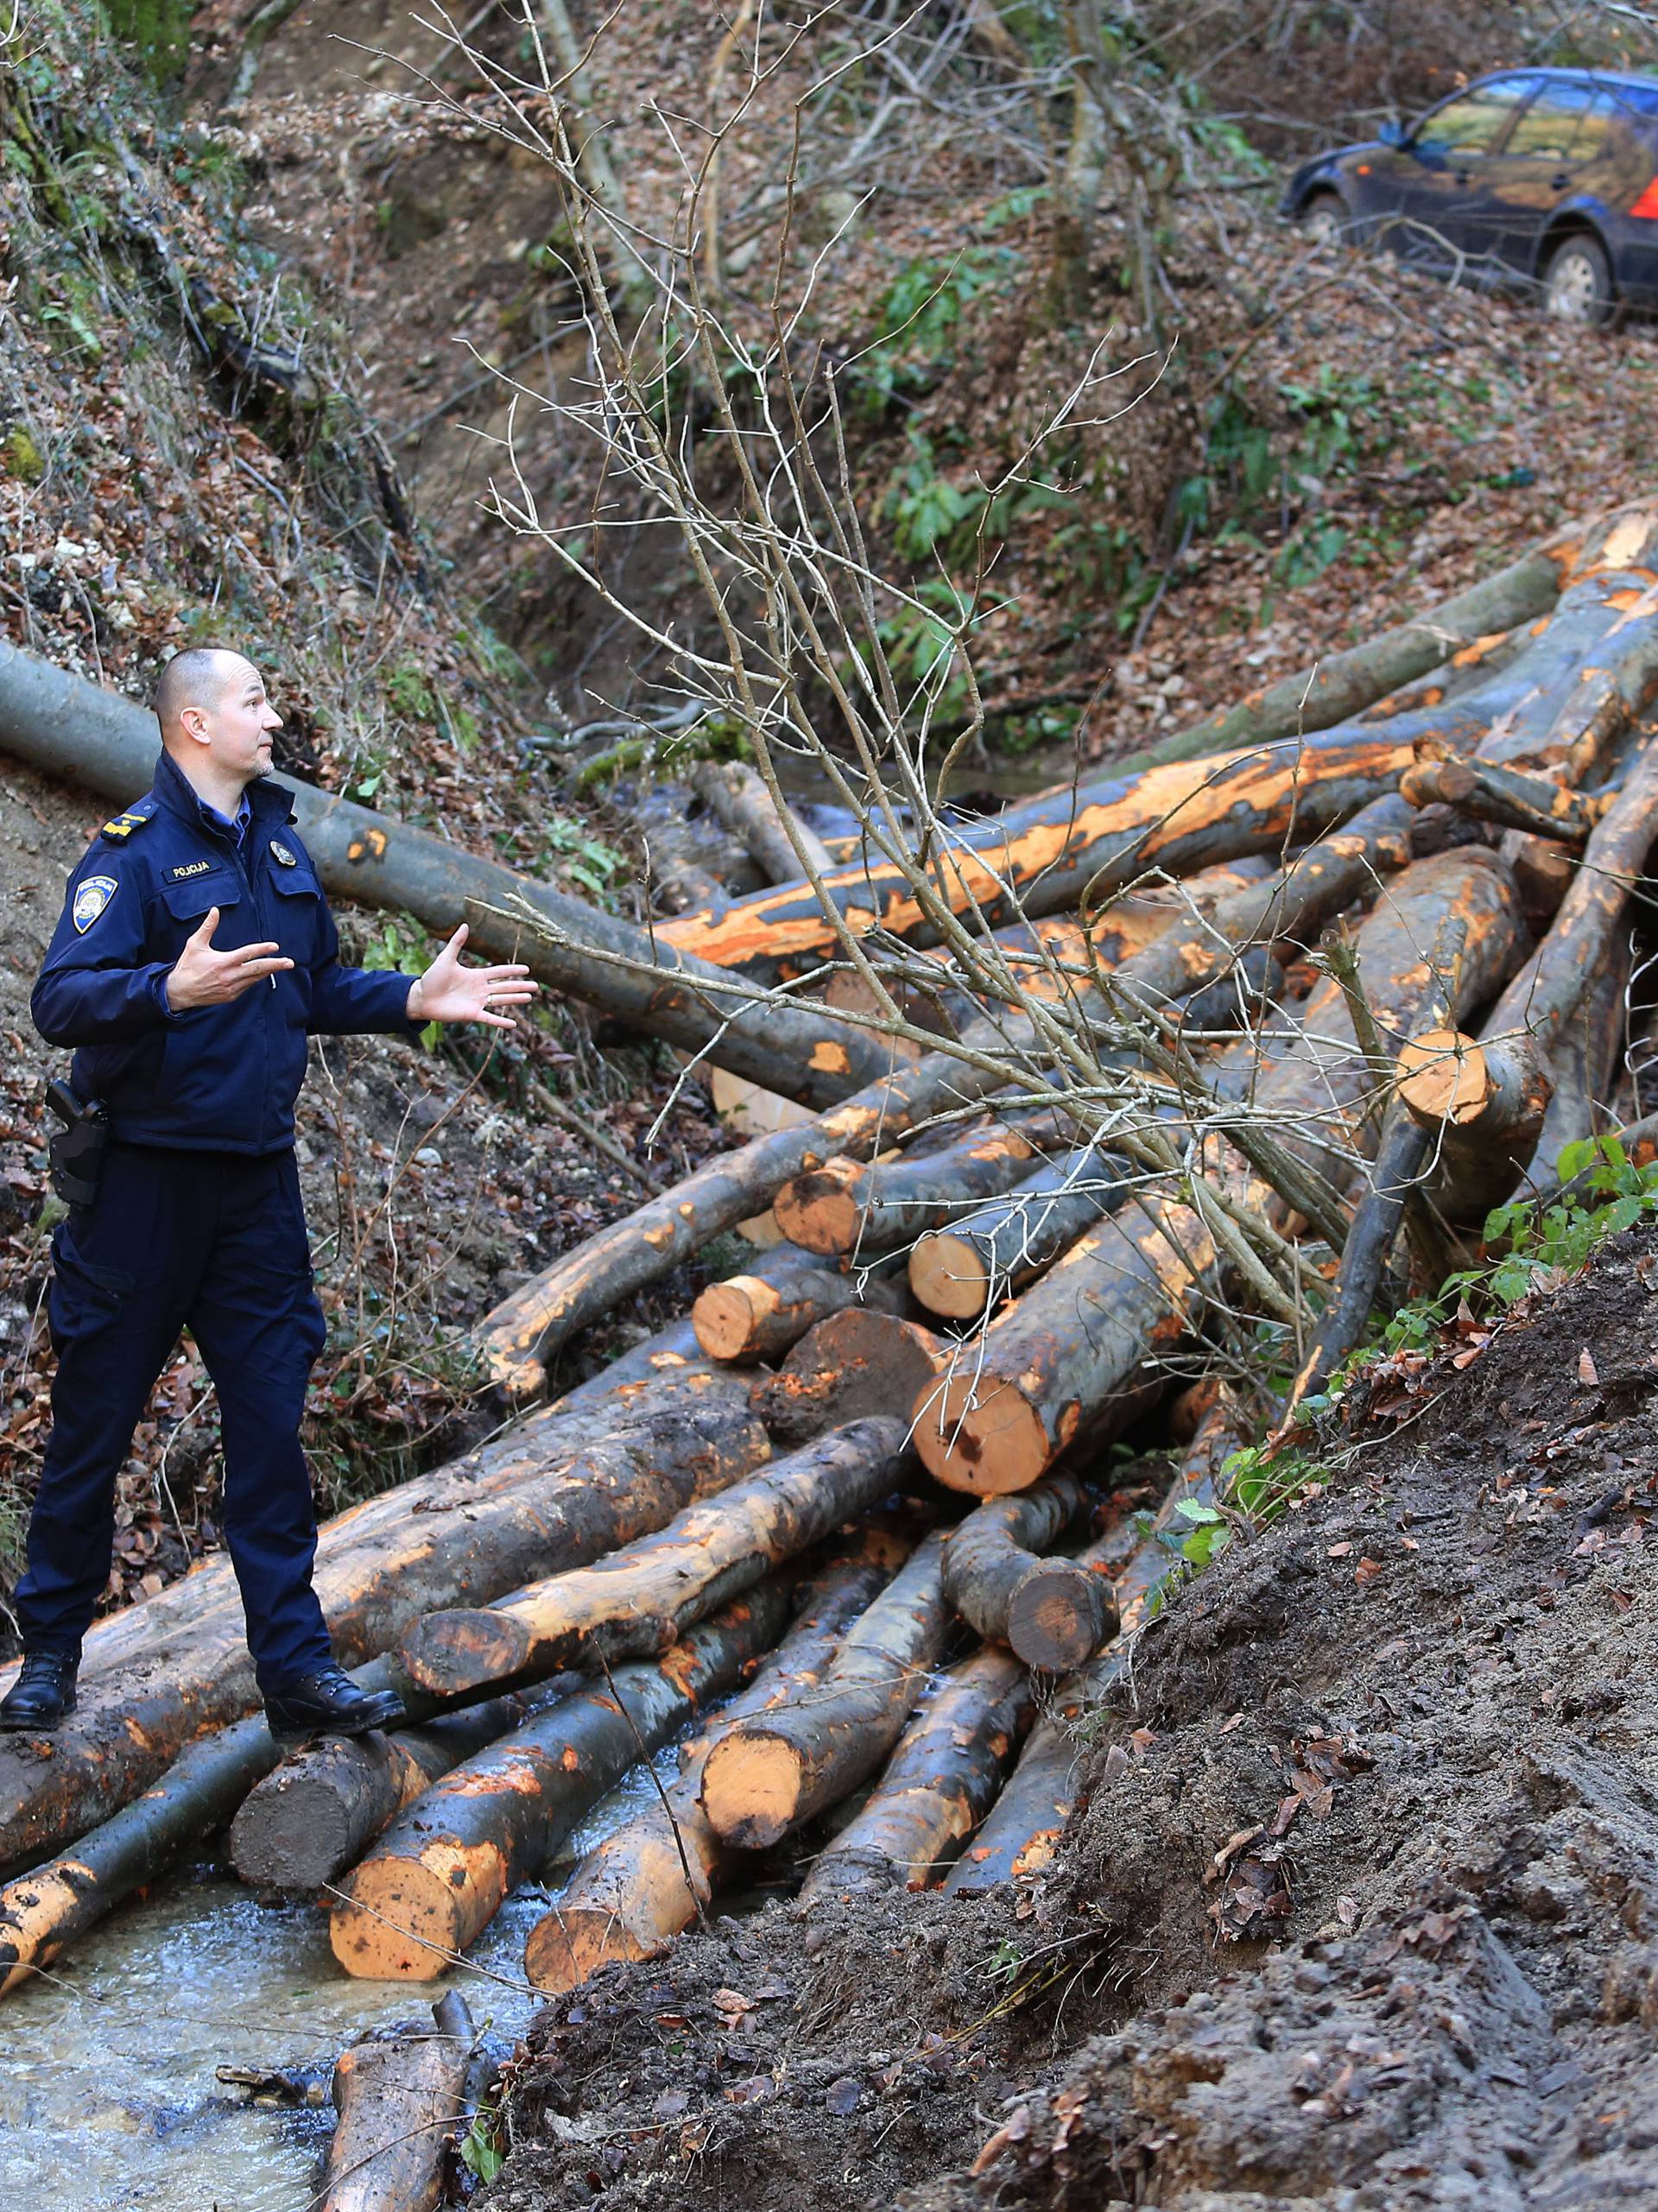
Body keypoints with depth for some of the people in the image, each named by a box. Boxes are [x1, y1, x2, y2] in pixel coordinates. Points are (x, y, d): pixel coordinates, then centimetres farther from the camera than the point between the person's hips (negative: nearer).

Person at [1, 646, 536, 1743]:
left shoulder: (277, 844, 12)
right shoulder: (137, 851, -12)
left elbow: (317, 989, 22)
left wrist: (416, 998, 8)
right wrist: (171, 989, -39)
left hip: (257, 1180, 6)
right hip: (144, 1181, -6)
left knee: (271, 1425, 6)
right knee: (95, 1425, 4)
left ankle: (297, 1665, 9)